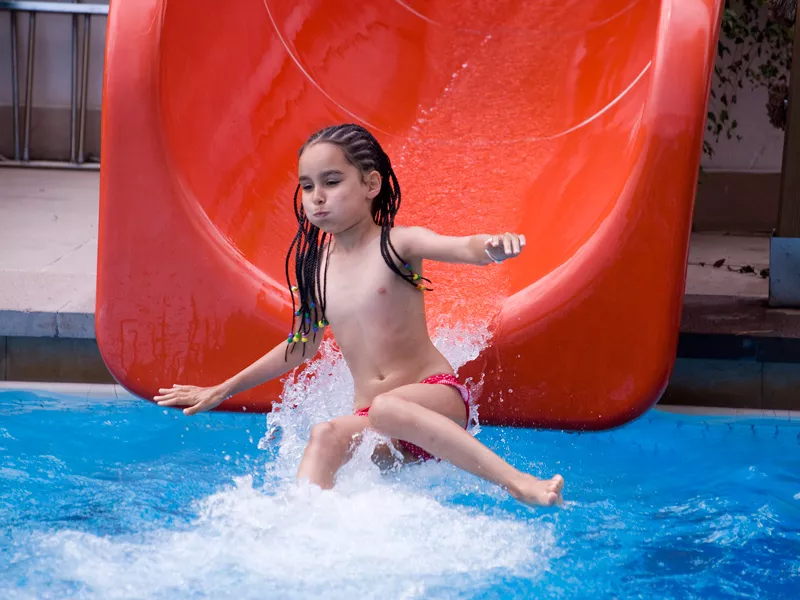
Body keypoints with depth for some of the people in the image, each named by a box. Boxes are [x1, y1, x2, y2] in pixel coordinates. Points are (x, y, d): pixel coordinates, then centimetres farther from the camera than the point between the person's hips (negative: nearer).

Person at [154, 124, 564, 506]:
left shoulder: (398, 244, -4)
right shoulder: (315, 266, 10)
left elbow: (463, 248, -23)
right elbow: (302, 345, 24)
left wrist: (493, 246, -49)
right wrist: (221, 391, 31)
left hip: (437, 398, -4)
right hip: (374, 423, 4)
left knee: (387, 408, -38)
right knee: (325, 436, -29)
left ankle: (516, 482, -38)